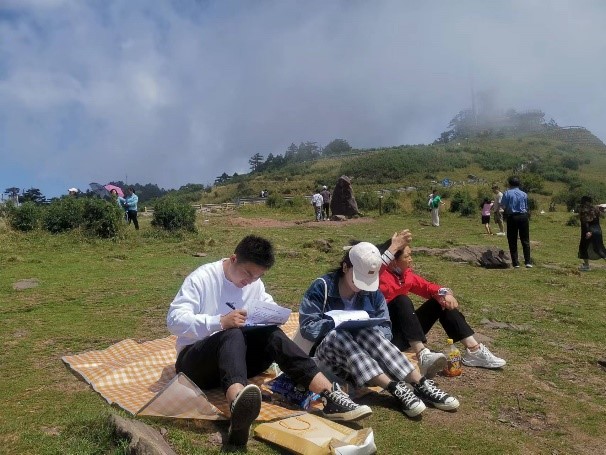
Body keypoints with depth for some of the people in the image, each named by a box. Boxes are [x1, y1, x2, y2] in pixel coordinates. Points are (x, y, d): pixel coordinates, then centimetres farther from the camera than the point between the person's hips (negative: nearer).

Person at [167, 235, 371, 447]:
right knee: (232, 335, -38)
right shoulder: (202, 277, -12)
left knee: (272, 334, -24)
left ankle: (330, 396, -38)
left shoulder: (255, 284, 7)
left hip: (236, 358, 5)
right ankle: (238, 408, -69)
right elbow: (174, 320, -21)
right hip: (195, 361, -5)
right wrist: (220, 322, -34)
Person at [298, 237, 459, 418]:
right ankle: (395, 388, -45)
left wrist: (370, 332, -23)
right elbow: (307, 327, -16)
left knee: (367, 334, -31)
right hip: (327, 354, -2)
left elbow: (385, 329, -1)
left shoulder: (373, 292, 2)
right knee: (336, 335, -36)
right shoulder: (322, 287, -10)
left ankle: (420, 384, -36)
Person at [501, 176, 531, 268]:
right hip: (523, 216, 2)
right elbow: (526, 207, 8)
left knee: (512, 241, 6)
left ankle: (515, 263, 5)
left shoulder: (507, 193, -4)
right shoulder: (524, 194, 4)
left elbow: (503, 206, -7)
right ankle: (528, 262, 3)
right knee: (525, 241, 8)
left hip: (512, 217, -2)